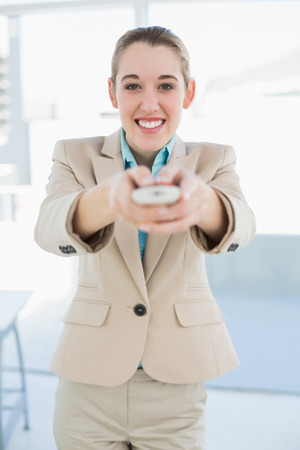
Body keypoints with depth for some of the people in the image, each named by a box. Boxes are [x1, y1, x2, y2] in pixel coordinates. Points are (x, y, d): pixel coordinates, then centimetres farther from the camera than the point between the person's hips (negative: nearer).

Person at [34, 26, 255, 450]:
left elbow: (239, 226, -22)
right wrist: (109, 199, -45)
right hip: (89, 382, 0)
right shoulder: (76, 156, -1)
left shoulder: (214, 160, 0)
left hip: (176, 385, 1)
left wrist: (199, 199, -46)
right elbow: (49, 229, -22)